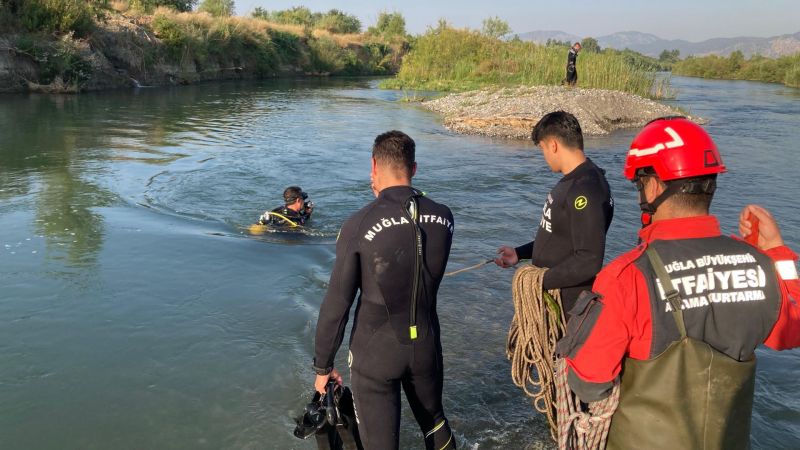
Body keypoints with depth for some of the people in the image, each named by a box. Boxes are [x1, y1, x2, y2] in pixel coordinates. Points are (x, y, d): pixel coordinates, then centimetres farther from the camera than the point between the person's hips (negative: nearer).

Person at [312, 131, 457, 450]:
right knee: (435, 422, 27)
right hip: (426, 346, 4)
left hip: (375, 353, -4)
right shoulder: (443, 217, -7)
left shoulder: (358, 226, -19)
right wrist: (390, 200, 10)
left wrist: (322, 365, -1)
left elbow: (336, 304, -15)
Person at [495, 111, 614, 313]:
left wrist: (541, 281, -21)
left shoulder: (586, 191, -24)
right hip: (551, 298, 10)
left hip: (569, 306, -9)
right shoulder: (571, 182, 8)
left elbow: (589, 261, -28)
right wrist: (519, 253, 14)